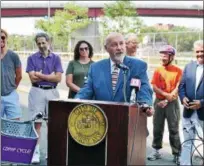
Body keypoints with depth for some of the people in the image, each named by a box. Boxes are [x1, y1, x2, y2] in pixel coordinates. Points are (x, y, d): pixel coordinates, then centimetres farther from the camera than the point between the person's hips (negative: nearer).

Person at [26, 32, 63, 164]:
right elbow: (33, 78, -7)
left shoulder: (56, 58, 5)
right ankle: (36, 152, 5)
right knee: (37, 123, -1)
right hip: (37, 92, -1)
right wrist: (50, 75, -7)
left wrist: (40, 75, -8)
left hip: (52, 92, 1)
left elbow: (58, 78, -5)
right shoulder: (32, 58, 3)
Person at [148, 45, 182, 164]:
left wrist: (167, 100, -13)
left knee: (174, 129, -1)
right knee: (157, 128, 7)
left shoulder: (178, 71, -2)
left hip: (172, 103, -3)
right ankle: (156, 151, 18)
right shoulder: (158, 70, 7)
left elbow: (178, 88, -7)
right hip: (159, 102, 3)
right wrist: (165, 94, -14)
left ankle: (177, 155, 3)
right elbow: (154, 87, 0)